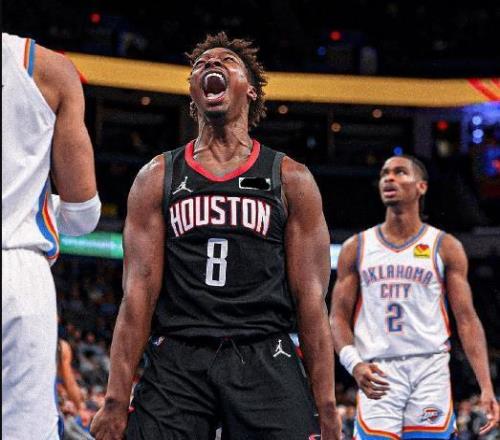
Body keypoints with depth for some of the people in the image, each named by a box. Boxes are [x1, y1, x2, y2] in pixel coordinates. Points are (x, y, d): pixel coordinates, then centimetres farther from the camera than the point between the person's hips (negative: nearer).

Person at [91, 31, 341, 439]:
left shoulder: (291, 179, 9)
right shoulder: (157, 177, 11)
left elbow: (311, 298, 4)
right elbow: (139, 293, 4)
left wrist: (326, 405, -3)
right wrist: (116, 400, -4)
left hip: (264, 362, 0)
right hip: (176, 363, 1)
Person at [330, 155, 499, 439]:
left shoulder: (445, 247, 7)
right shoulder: (357, 248, 10)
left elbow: (466, 319, 3)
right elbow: (339, 317, 8)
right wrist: (354, 364, -13)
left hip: (431, 370, 0)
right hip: (378, 375, 1)